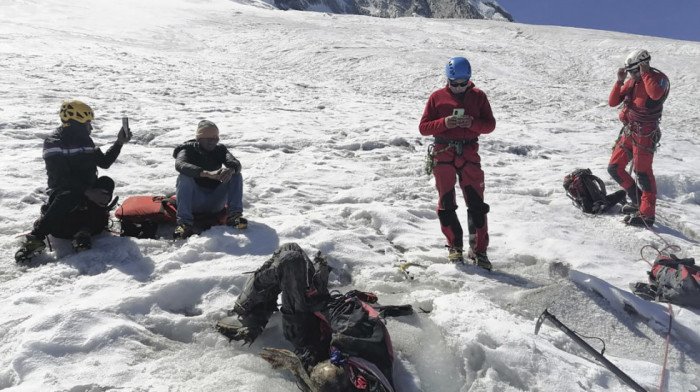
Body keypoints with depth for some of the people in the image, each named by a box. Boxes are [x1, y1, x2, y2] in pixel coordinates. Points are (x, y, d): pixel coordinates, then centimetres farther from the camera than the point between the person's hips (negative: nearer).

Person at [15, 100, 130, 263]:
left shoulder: (86, 140, 12)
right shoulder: (54, 143, -11)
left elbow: (104, 162, 19)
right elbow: (61, 178, -22)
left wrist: (119, 143, 6)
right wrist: (88, 192, -33)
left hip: (88, 190, 6)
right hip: (63, 191, -6)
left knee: (106, 183, -24)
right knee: (70, 197, -40)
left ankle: (85, 231, -30)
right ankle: (35, 238, -35)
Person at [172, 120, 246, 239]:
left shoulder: (220, 150, 5)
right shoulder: (188, 149, -3)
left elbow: (235, 163, -14)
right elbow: (180, 165, -27)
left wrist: (231, 169, -41)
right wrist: (207, 173, -44)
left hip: (215, 203, 2)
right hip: (193, 202, -2)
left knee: (236, 175, -14)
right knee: (184, 177, -28)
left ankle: (234, 215, -26)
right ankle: (184, 222, -37)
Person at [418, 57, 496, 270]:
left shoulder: (478, 96, 7)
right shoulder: (437, 97, 3)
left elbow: (490, 125, 4)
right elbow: (423, 127, 0)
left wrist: (473, 123, -16)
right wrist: (444, 123, -17)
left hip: (469, 154, 0)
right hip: (443, 155, 0)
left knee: (477, 204, -2)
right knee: (446, 204, 4)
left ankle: (479, 250, 8)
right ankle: (455, 245, 20)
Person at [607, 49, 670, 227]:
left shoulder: (659, 78, -8)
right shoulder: (631, 81, 12)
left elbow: (655, 94, -32)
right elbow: (613, 102, 8)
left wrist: (645, 73, -21)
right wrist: (620, 81, -3)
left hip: (645, 133, -8)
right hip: (629, 131, 8)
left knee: (642, 171, -10)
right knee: (614, 168, 8)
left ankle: (647, 214, -5)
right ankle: (638, 201, 22)